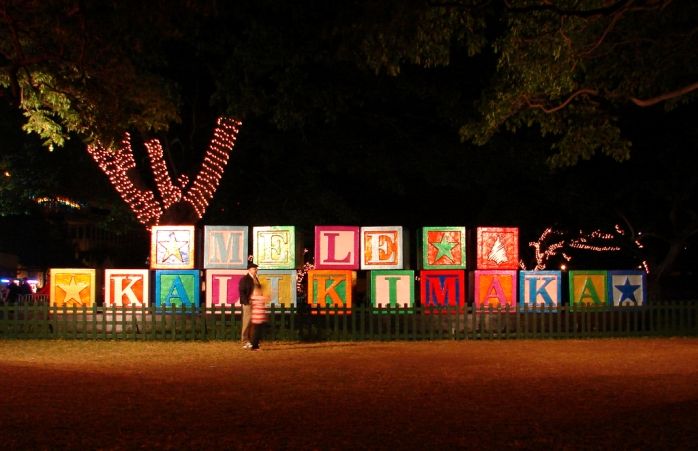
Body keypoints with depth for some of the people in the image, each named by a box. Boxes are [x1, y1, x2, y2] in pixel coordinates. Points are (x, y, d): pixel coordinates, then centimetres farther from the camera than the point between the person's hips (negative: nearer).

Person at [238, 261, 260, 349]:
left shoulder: (256, 279, 17)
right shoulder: (245, 279, -6)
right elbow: (241, 291, -11)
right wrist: (246, 302, -17)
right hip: (248, 304, -7)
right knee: (247, 322, -5)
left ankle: (251, 340, 14)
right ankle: (245, 342, -2)